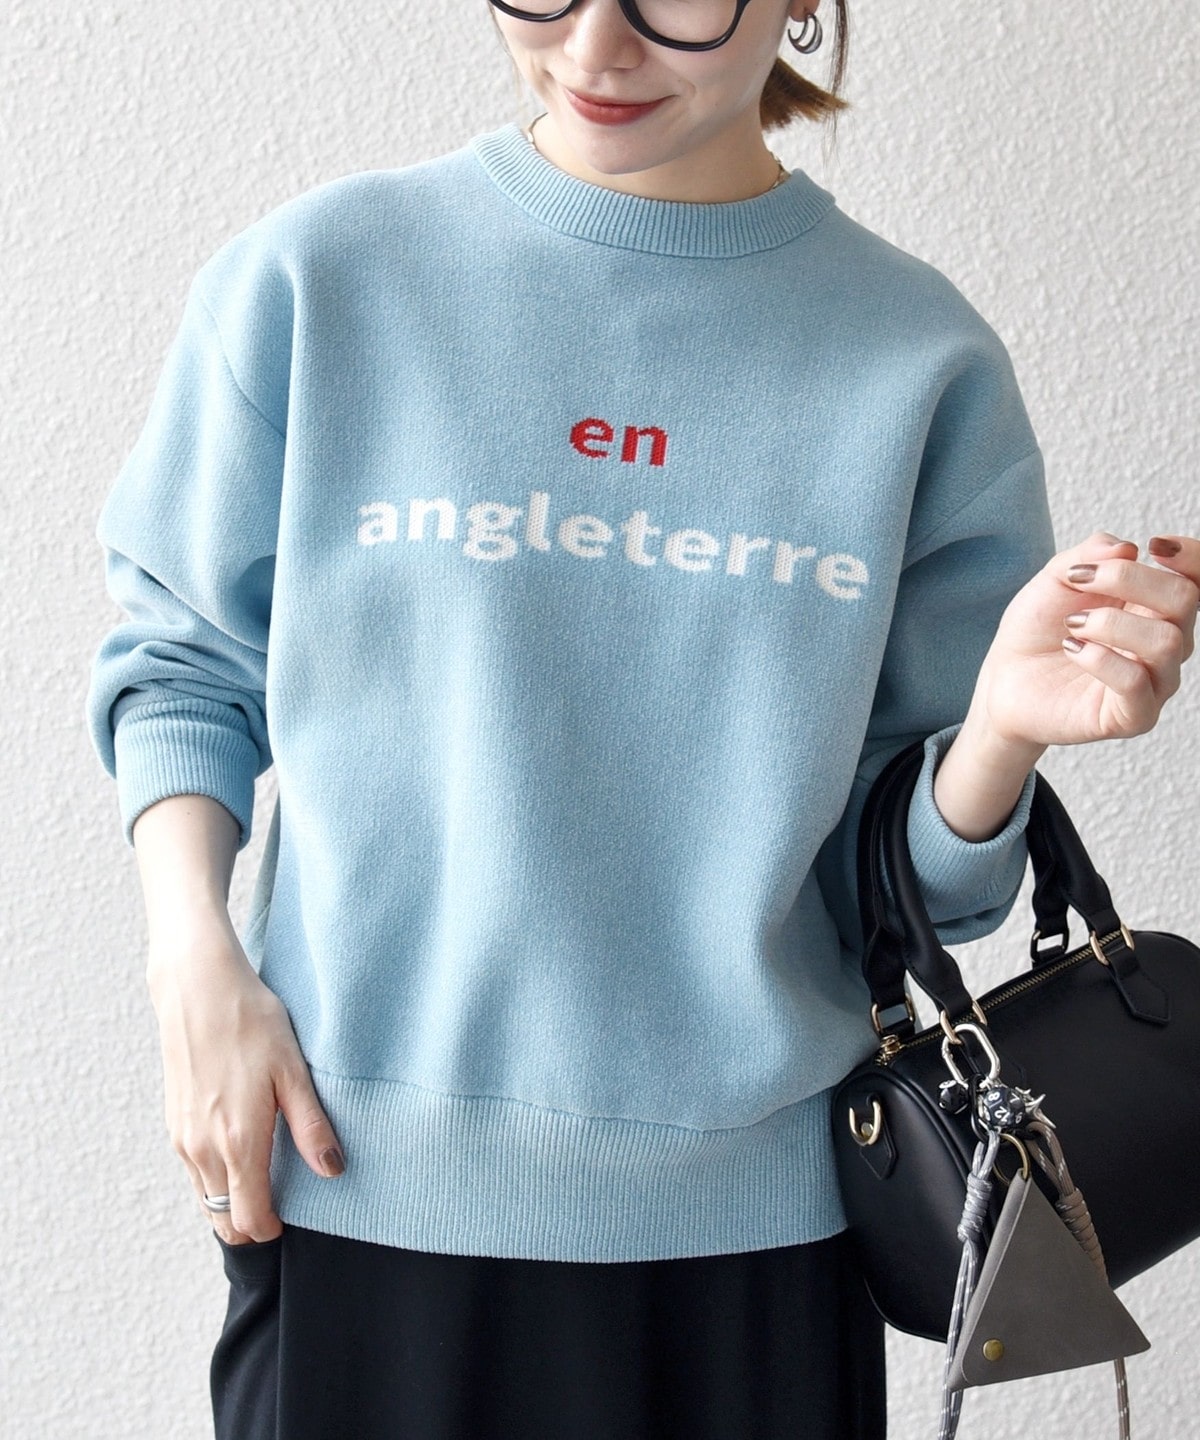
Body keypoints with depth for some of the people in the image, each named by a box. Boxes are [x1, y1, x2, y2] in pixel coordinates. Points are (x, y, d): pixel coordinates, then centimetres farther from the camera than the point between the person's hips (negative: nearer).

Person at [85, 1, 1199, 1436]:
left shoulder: (918, 360, -1)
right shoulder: (313, 277, -3)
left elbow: (901, 884, 2)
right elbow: (181, 656, 6)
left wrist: (1001, 730, -18)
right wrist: (194, 954, -8)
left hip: (750, 1217, 1)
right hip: (358, 1191, 0)